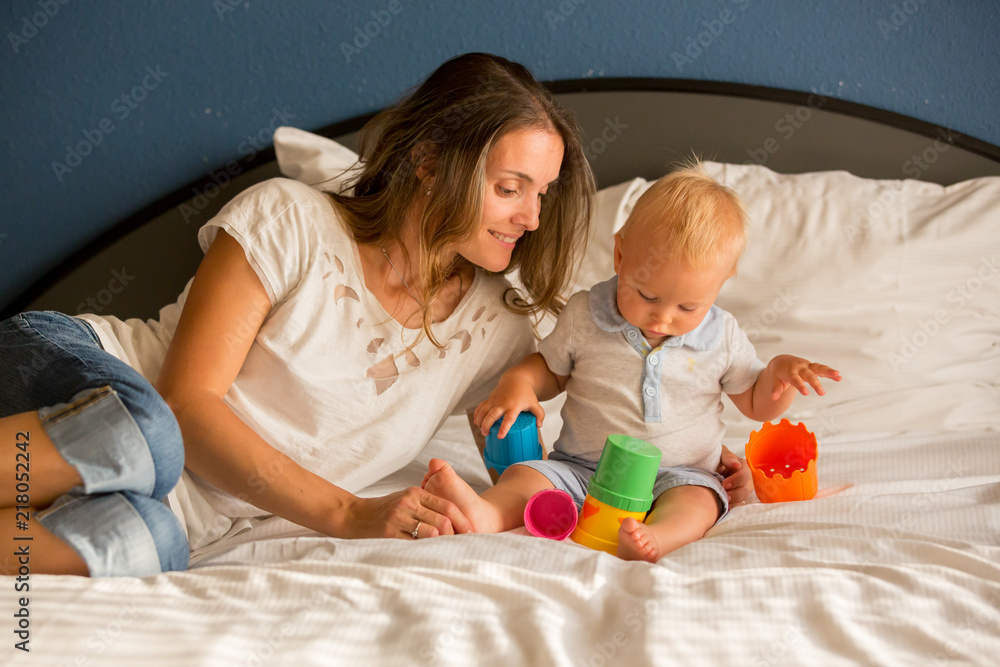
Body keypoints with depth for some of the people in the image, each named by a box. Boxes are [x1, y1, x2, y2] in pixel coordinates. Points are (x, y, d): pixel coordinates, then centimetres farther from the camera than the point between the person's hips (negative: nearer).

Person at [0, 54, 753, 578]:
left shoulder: (496, 331, 6)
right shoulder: (290, 219, -8)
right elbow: (186, 400, -14)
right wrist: (348, 514, -23)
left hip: (170, 512, 3)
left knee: (138, 543, -36)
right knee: (139, 433, -41)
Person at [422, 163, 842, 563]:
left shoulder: (722, 336, 1)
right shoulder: (584, 315, -1)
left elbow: (756, 405, 12)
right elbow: (550, 368, 14)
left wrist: (780, 373, -9)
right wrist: (517, 383, -8)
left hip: (677, 476, 0)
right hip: (580, 470, 1)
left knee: (696, 501, -32)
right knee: (525, 476, -25)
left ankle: (656, 536, -60)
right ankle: (485, 515, -53)